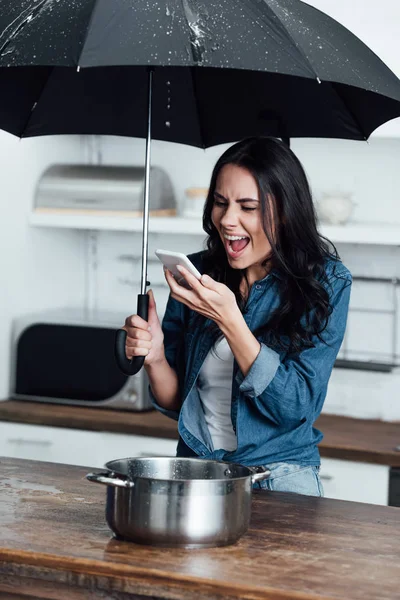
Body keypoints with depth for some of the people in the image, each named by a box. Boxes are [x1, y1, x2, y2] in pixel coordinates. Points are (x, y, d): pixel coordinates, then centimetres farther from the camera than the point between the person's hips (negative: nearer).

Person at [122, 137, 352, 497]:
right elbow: (175, 402, 9)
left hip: (280, 478, -3)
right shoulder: (198, 273, 3)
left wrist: (229, 320, -23)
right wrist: (155, 357, -13)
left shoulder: (327, 282, -6)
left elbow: (297, 407, -15)